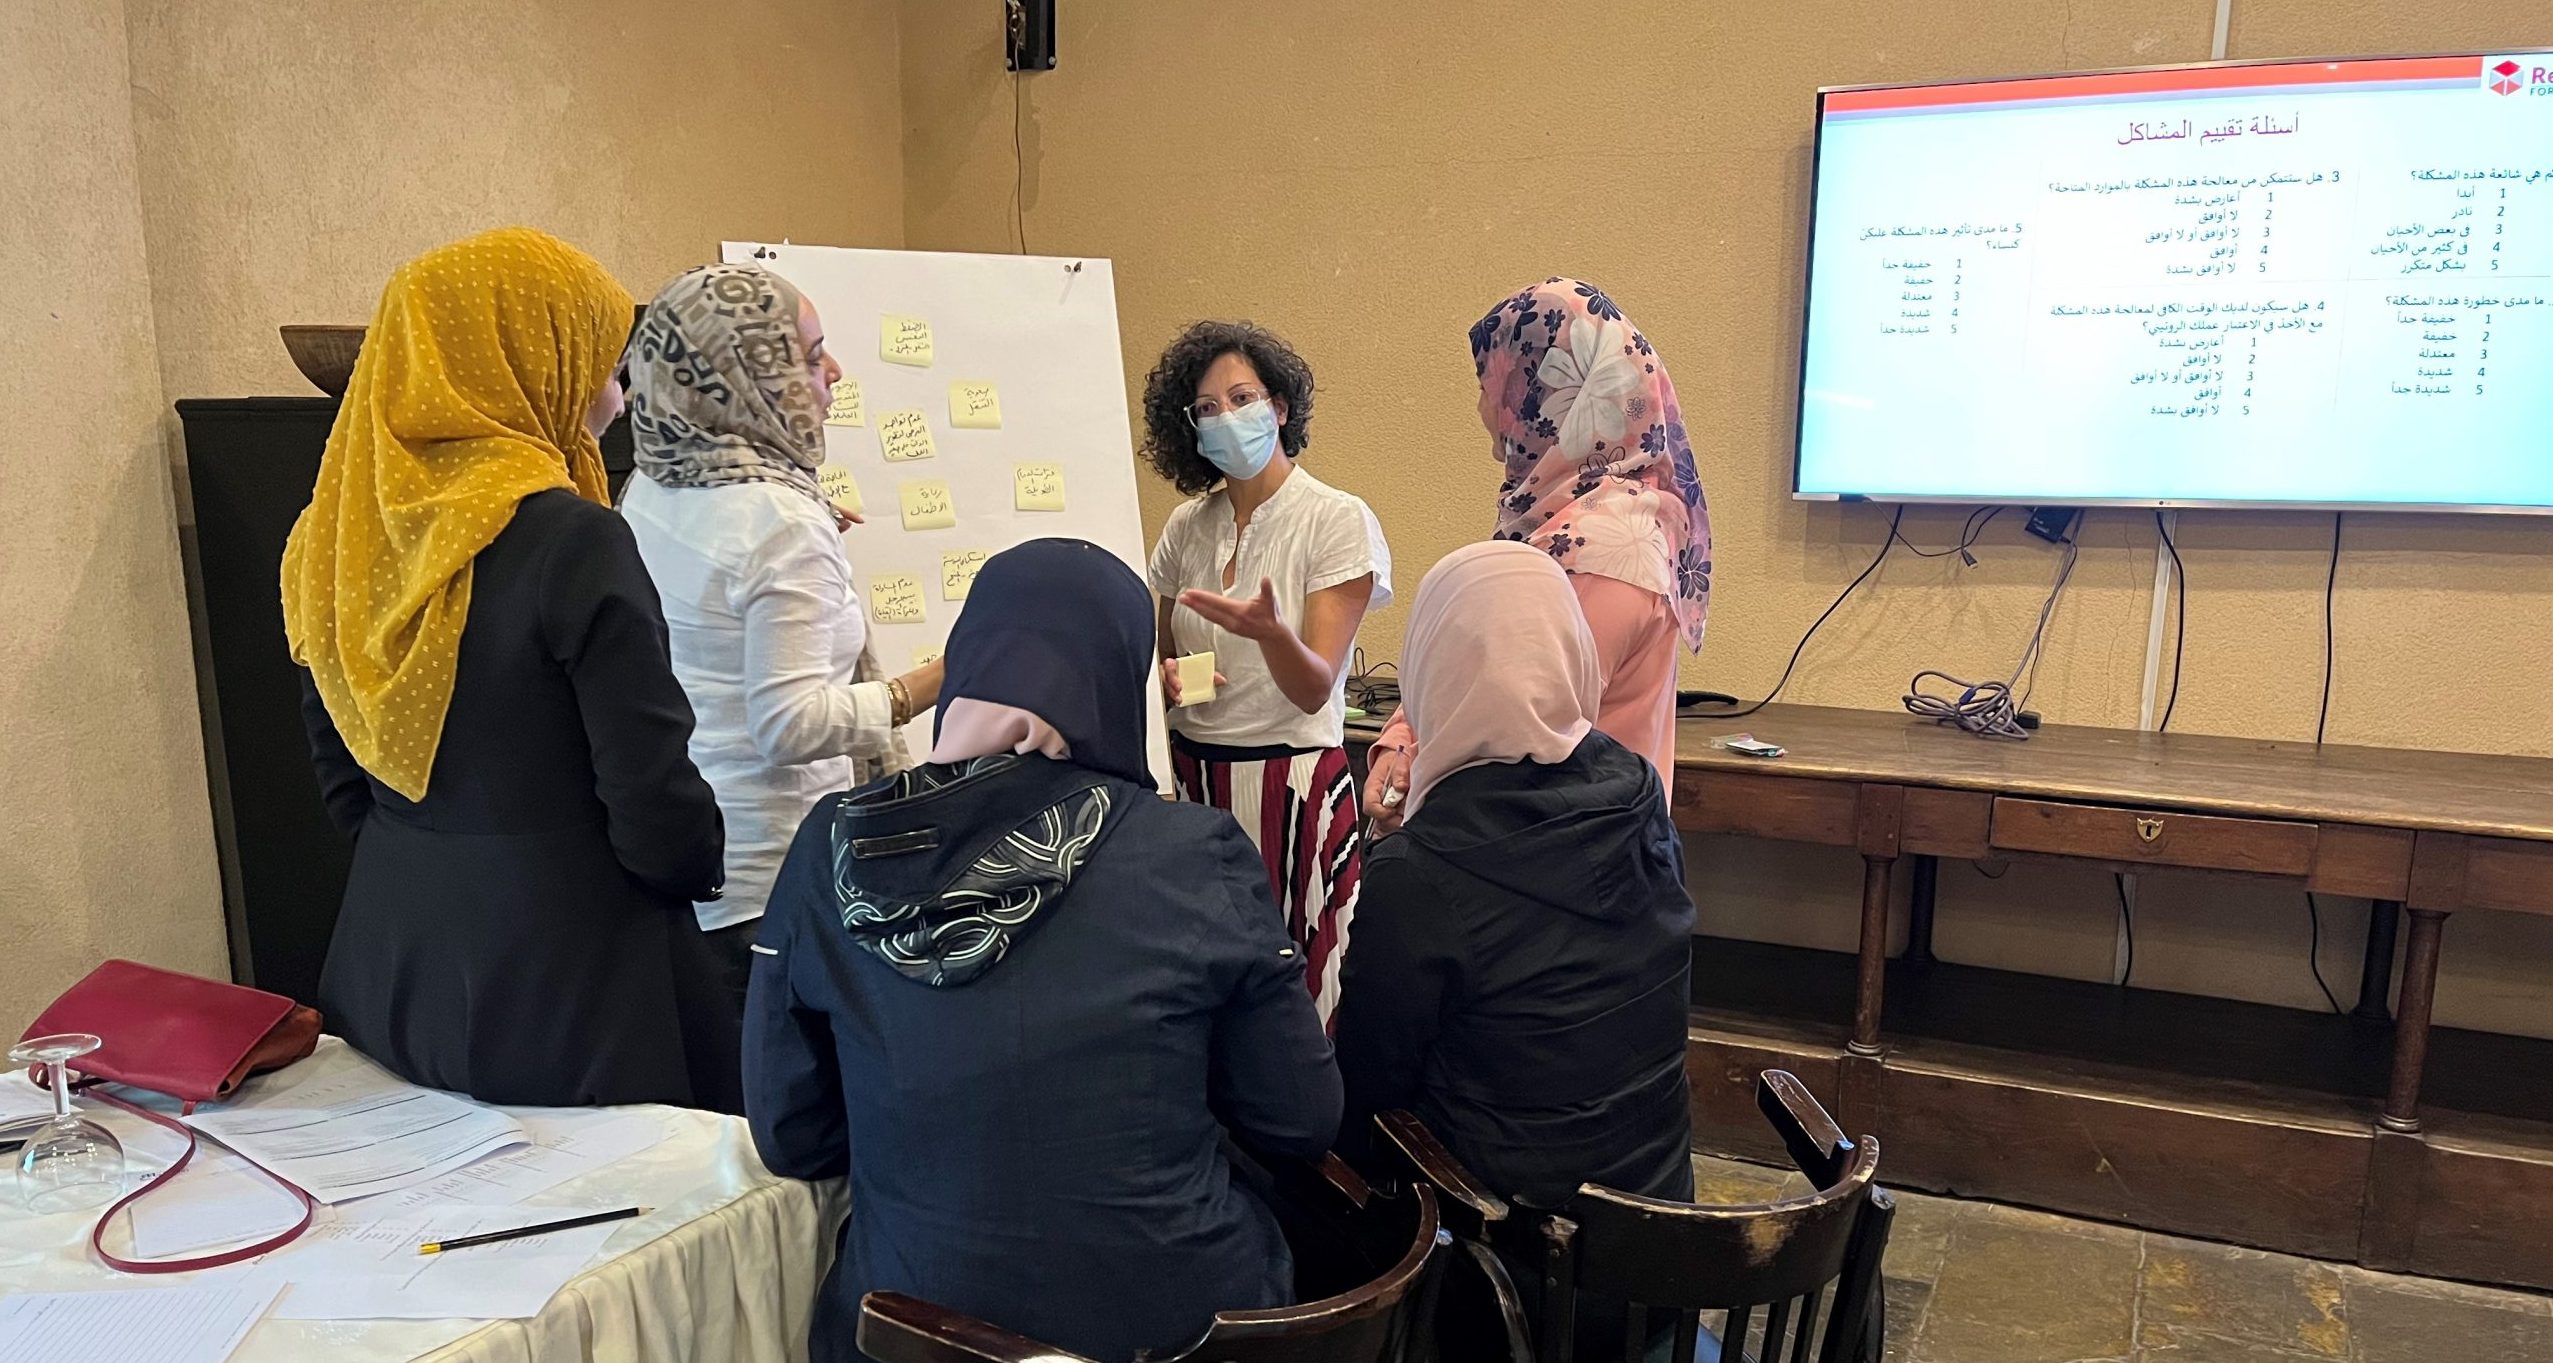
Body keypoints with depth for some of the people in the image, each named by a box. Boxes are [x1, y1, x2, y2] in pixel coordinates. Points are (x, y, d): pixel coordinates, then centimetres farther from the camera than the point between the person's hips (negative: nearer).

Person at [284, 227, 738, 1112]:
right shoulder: (573, 544, -20)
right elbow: (654, 802, -17)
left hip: (389, 963, 8)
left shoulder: (341, 537, 1)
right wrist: (707, 865, 2)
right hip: (565, 978, -7)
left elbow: (342, 781, 11)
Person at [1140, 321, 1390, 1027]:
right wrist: (1169, 677, -5)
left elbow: (1314, 691, -14)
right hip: (1192, 775, 4)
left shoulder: (1338, 521, -7)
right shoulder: (1186, 528, 7)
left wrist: (1270, 632, -34)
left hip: (1291, 781, -4)